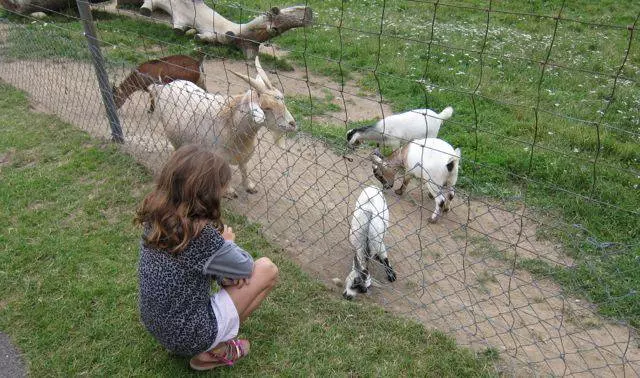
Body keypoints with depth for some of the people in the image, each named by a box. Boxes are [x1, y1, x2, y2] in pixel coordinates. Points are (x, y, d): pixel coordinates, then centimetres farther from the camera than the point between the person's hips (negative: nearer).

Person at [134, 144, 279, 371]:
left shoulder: (155, 217, -9)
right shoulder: (202, 236, -31)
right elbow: (246, 268, -12)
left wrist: (222, 273, -8)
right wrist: (228, 243, 5)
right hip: (190, 337, -7)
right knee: (267, 269, -1)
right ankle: (215, 351, 5)